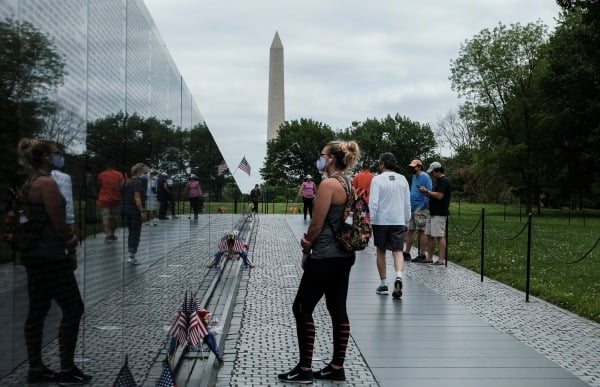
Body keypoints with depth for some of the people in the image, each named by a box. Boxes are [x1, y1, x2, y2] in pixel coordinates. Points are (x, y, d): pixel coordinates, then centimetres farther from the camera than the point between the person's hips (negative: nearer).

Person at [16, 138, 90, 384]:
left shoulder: (29, 183, 13)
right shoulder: (47, 182, -16)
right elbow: (57, 221, -17)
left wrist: (66, 236, 9)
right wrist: (71, 242, 1)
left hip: (34, 254, 10)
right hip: (51, 255, -10)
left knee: (37, 311, 12)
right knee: (73, 308, -2)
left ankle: (36, 369, 18)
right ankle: (67, 370, 1)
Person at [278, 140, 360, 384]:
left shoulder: (328, 184, -16)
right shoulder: (348, 184, 11)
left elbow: (316, 224, -14)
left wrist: (306, 249, 1)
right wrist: (310, 241, 4)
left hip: (326, 257, -9)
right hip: (344, 255, 9)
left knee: (302, 309, 1)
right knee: (338, 310, 11)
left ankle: (304, 370, 4)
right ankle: (337, 368, 16)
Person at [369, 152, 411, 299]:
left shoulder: (377, 179, -8)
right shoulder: (402, 179, 5)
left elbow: (373, 202, -14)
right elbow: (407, 202, 10)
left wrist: (371, 219, -5)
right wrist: (406, 220, 19)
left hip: (381, 221, -2)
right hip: (398, 221, 2)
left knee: (381, 251, 12)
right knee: (398, 251, 2)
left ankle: (383, 284, 16)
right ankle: (398, 276, -24)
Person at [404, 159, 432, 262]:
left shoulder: (425, 177, -10)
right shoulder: (414, 176, 16)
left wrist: (423, 206, -18)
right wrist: (409, 204, 17)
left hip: (421, 209, -8)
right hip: (412, 208, 8)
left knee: (421, 232, -3)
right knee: (410, 231, 9)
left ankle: (422, 255, 3)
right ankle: (407, 253, 15)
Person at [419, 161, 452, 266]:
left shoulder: (443, 181, -13)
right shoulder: (438, 181, 19)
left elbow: (439, 196, -22)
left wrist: (427, 191, -13)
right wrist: (426, 193, 9)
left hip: (439, 214, -11)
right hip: (433, 213, 11)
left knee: (440, 236, -10)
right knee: (429, 235, 12)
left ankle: (441, 260, -9)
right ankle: (429, 258, 17)